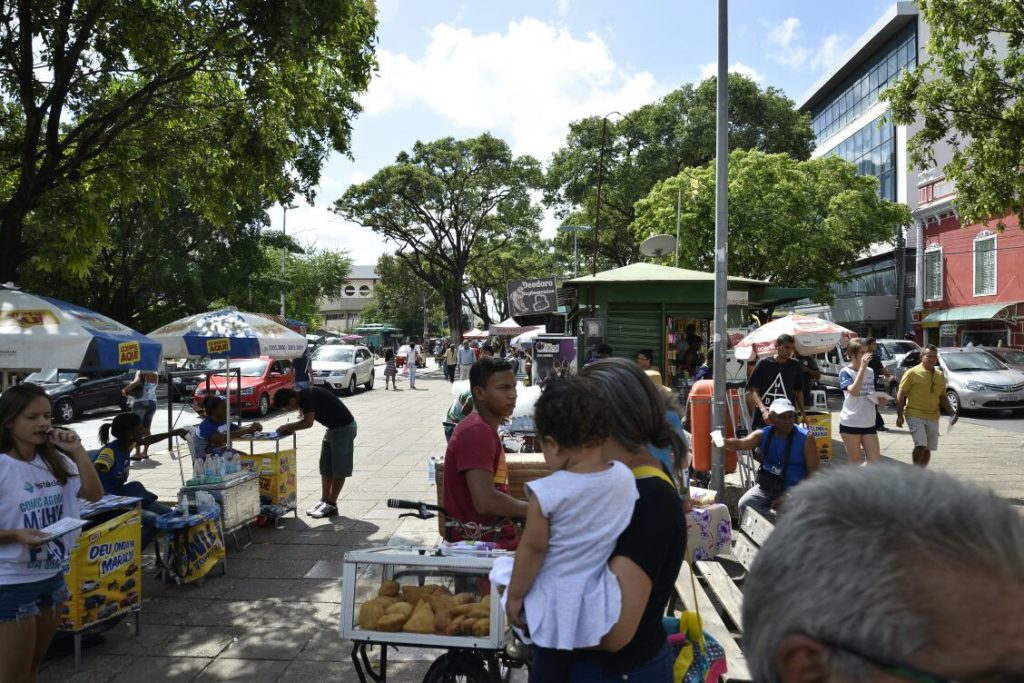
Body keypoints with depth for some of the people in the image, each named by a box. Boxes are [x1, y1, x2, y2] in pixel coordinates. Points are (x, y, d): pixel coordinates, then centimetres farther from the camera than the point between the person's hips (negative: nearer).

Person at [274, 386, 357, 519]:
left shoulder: (307, 396, -22)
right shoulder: (303, 397, 6)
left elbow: (308, 422, -30)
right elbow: (305, 421, 13)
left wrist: (287, 427, -17)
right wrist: (291, 428, -4)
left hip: (344, 427, -10)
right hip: (333, 427, 10)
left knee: (339, 468, -2)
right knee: (326, 467, 12)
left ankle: (331, 505, 3)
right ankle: (324, 500, 18)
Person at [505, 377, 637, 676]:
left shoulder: (547, 493, -26)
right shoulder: (625, 477, -12)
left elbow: (532, 549, -15)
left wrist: (515, 596, 0)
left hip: (558, 606, -4)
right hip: (601, 602, 4)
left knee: (550, 670, 17)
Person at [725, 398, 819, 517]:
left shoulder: (805, 438, -10)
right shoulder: (763, 434, -3)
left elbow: (813, 472, -9)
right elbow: (741, 443, -20)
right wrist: (724, 442, -45)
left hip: (793, 489, -3)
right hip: (766, 487, 3)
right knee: (745, 504, -19)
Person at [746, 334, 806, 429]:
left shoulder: (796, 366, 4)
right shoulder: (763, 364, -4)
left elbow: (798, 391, 15)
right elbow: (754, 391, -6)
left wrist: (802, 412, 8)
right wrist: (763, 410, -19)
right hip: (763, 418, -2)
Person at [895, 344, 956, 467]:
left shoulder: (940, 375, 10)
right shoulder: (912, 373, -7)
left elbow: (942, 397, 18)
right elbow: (900, 395, -8)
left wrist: (952, 412, 4)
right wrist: (900, 415, -13)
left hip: (933, 417, 6)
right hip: (915, 415, -6)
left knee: (928, 448, 9)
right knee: (920, 445, -18)